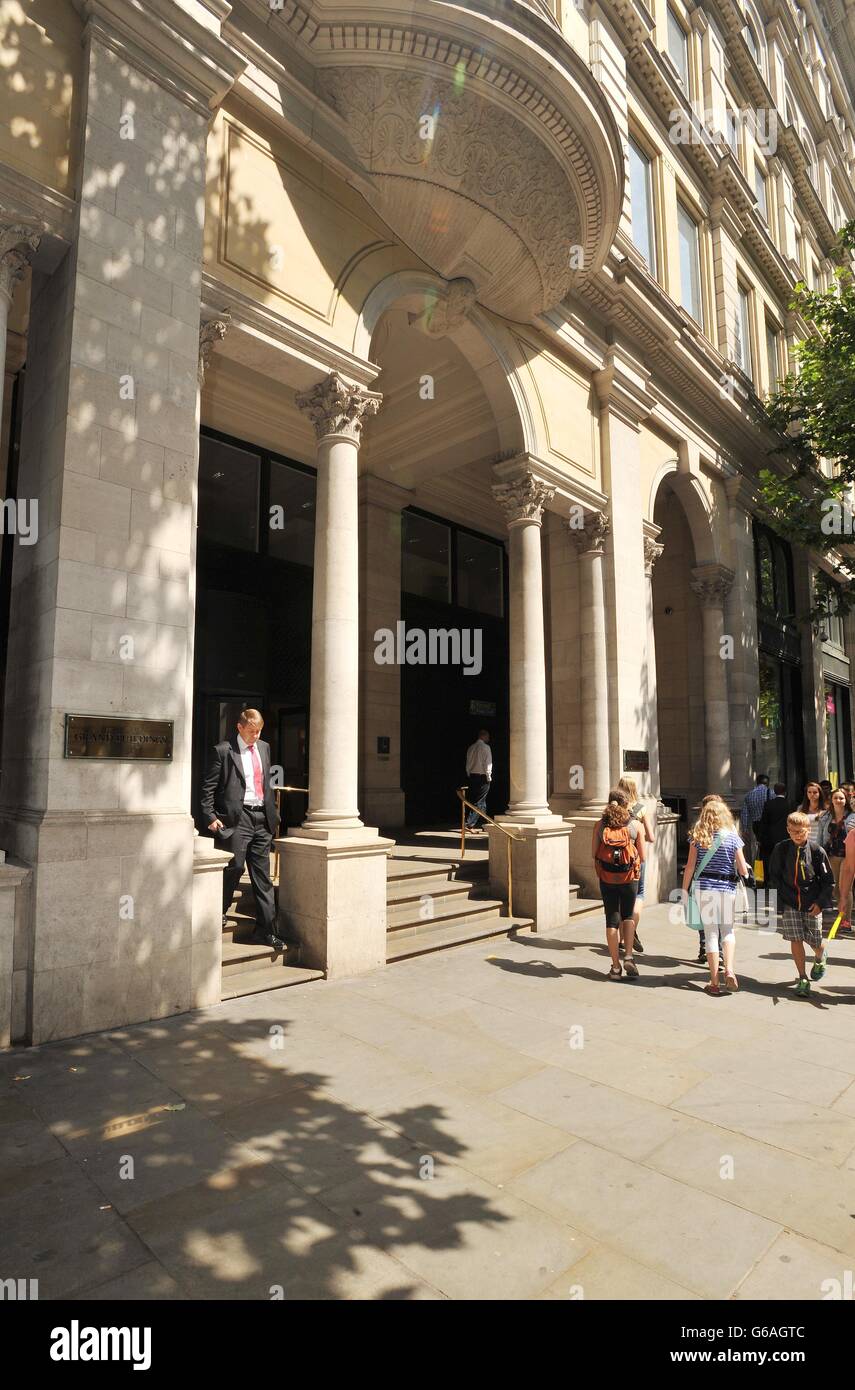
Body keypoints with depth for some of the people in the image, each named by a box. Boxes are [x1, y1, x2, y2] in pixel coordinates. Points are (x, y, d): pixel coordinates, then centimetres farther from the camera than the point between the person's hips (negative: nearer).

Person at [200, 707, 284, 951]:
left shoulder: (264, 748, 14)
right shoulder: (223, 750, -4)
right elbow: (208, 787, -3)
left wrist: (273, 814, 16)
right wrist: (210, 816, -11)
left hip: (262, 819, 6)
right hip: (237, 819, -5)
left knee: (262, 878, 7)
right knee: (234, 868, -4)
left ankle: (266, 931, 12)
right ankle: (219, 911, 24)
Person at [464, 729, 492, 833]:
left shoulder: (471, 747, 11)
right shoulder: (485, 747, -9)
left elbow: (468, 764, 13)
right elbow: (487, 763, -13)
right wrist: (489, 777, -6)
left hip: (472, 777, 7)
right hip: (482, 777, -7)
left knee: (474, 801, 12)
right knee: (480, 802, -4)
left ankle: (473, 824, 15)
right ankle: (470, 824, -11)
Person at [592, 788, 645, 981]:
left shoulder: (600, 825, -2)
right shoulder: (635, 825, -4)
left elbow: (593, 854, 0)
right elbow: (642, 857, -1)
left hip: (607, 878, 1)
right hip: (629, 877, 0)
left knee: (611, 920, 10)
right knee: (628, 916, 20)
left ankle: (616, 966, 13)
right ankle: (628, 956, 6)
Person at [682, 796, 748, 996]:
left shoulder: (698, 835, -2)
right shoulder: (732, 836, -1)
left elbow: (690, 866, -4)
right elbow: (743, 870, -1)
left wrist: (684, 889, 5)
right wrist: (742, 872, 22)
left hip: (703, 888, 0)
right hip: (727, 889, 0)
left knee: (711, 933, 6)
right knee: (728, 930, 18)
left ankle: (714, 983, 10)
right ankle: (729, 969, -2)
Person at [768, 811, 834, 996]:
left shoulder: (817, 851, -9)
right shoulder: (781, 849, -6)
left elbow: (828, 880, -1)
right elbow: (774, 875, 6)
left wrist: (820, 902, -8)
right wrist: (779, 898, 1)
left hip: (812, 904, 0)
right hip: (790, 904, 1)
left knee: (814, 941, 9)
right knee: (795, 940, -4)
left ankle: (820, 957, 45)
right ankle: (802, 979, 9)